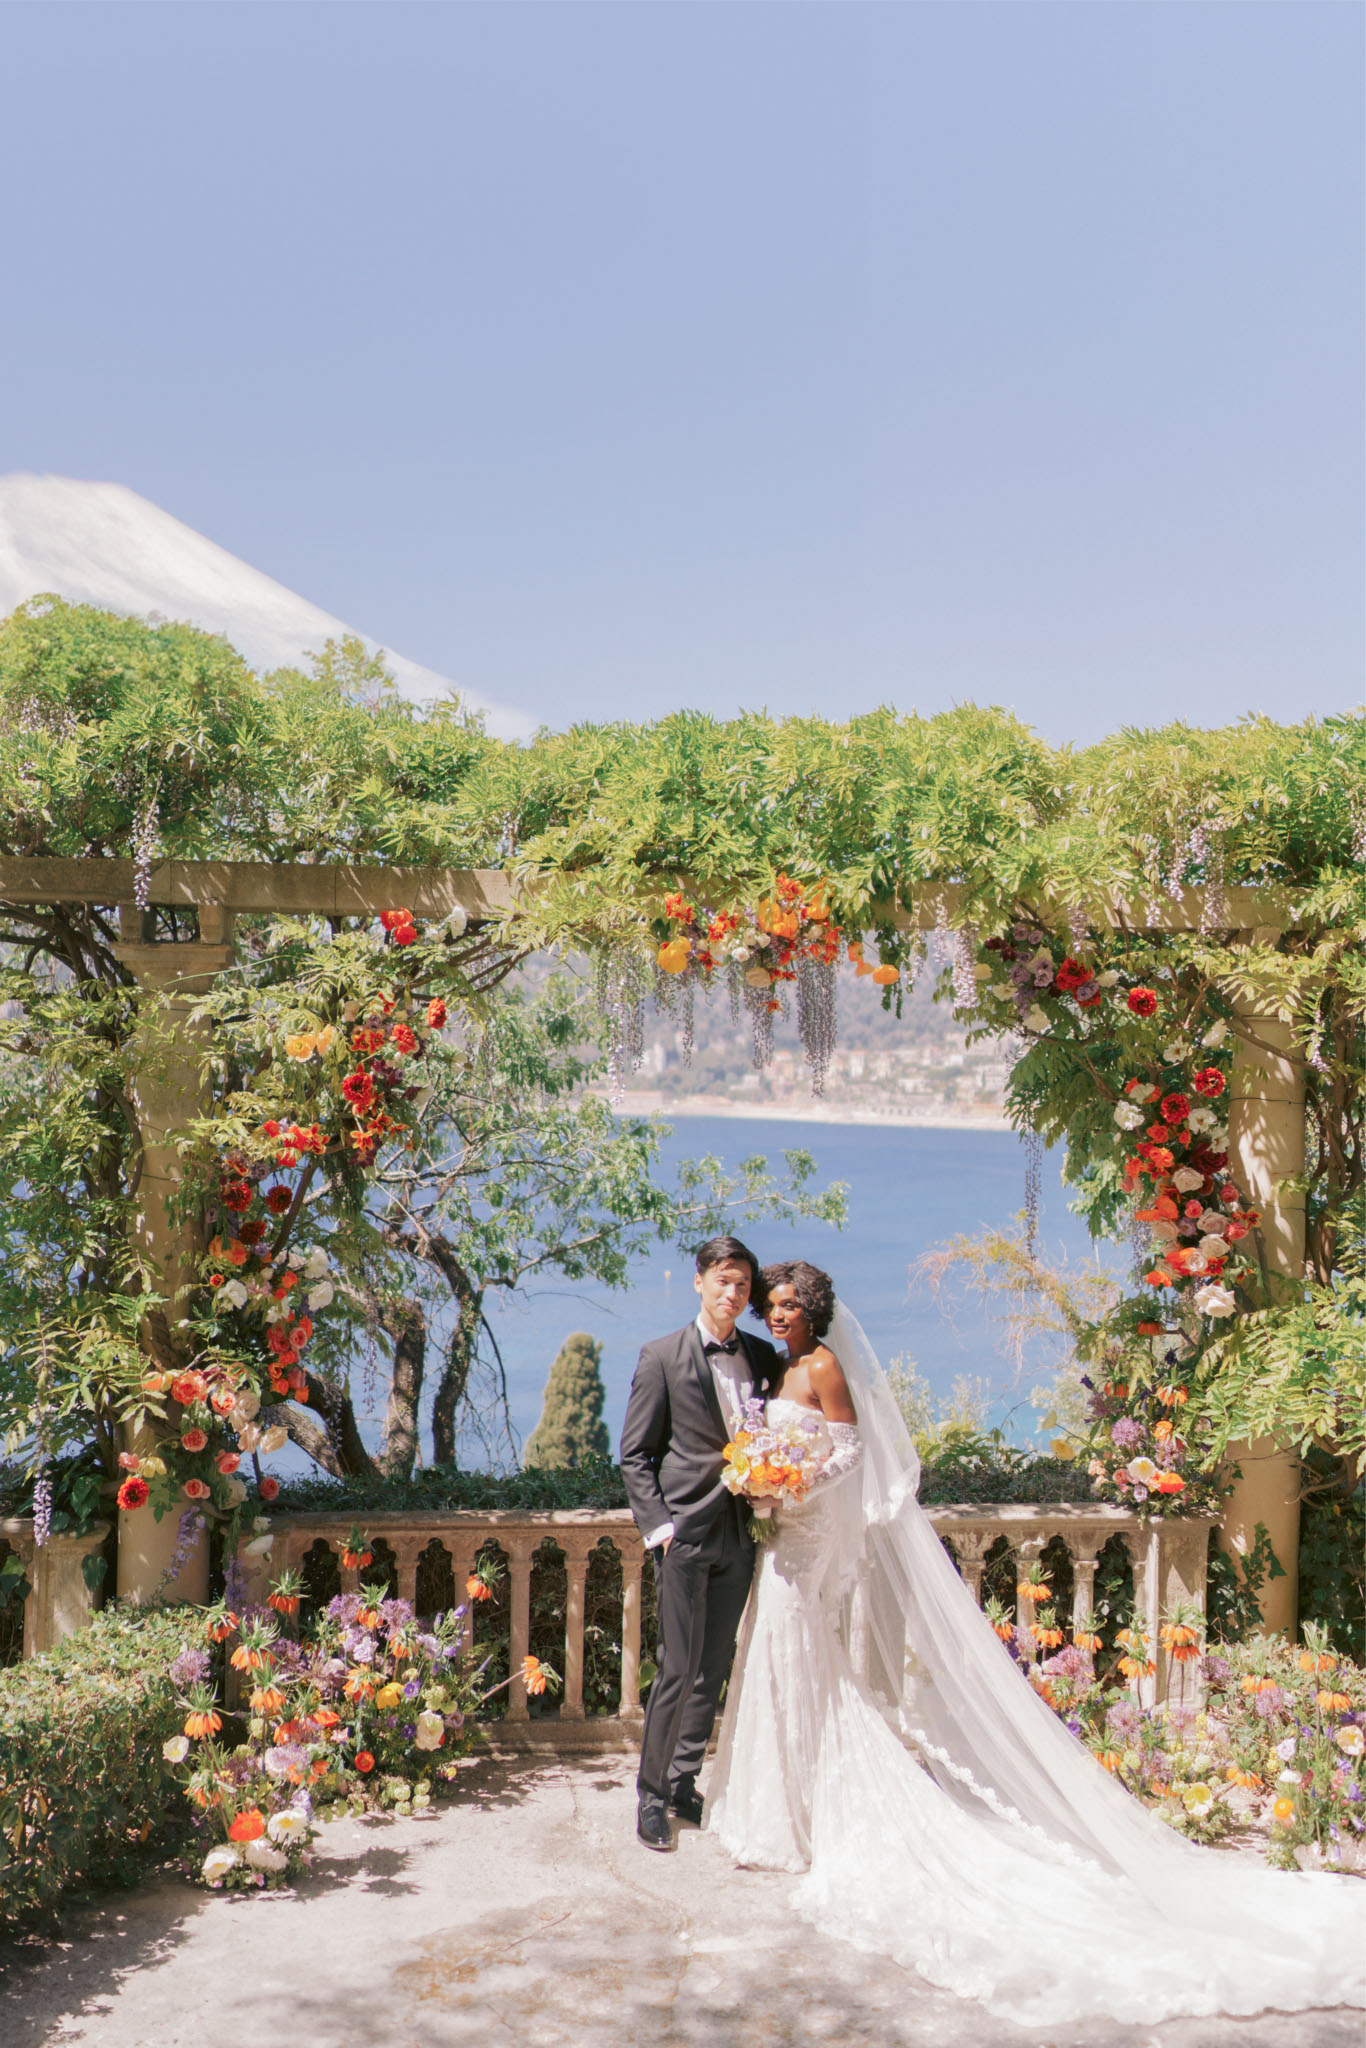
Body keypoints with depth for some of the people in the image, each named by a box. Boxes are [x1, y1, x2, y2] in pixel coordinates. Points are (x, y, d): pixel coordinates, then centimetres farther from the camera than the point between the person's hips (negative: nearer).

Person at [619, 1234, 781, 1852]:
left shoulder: (764, 1357, 9)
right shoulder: (662, 1357, -3)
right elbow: (635, 1454, -2)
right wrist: (656, 1524, -11)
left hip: (740, 1534, 5)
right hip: (685, 1530, -5)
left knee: (714, 1668, 11)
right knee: (679, 1667, -4)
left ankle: (684, 1783, 25)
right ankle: (651, 1795, 11)